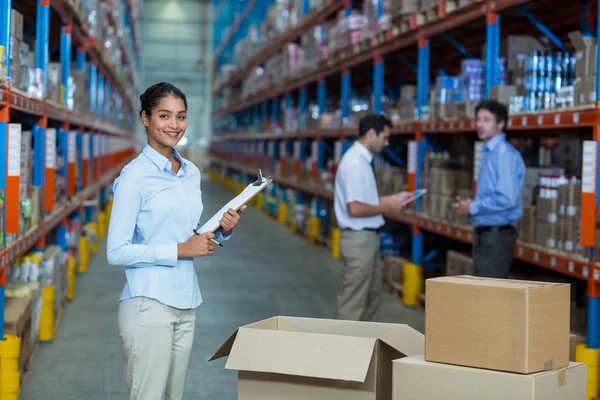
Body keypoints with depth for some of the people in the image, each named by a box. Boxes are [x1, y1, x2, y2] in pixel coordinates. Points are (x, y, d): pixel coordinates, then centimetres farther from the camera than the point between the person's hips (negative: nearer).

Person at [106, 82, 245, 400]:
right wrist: (180, 250, -16)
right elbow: (117, 251, -15)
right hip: (149, 304, -7)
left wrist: (221, 232, 1)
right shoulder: (135, 176, -10)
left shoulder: (191, 172, 11)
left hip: (186, 304, 7)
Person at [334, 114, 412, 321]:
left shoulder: (363, 160, 12)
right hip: (358, 239, -11)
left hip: (369, 237, 11)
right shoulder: (355, 163, -20)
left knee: (372, 297, 20)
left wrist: (394, 197, 14)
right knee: (353, 302, -4)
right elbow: (354, 209, -25)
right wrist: (387, 207, -14)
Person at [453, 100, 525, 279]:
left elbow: (506, 199, -23)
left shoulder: (504, 153, -15)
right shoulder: (489, 153, 16)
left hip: (497, 235, -10)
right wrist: (469, 205, 8)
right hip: (485, 234, 10)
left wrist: (472, 208, -12)